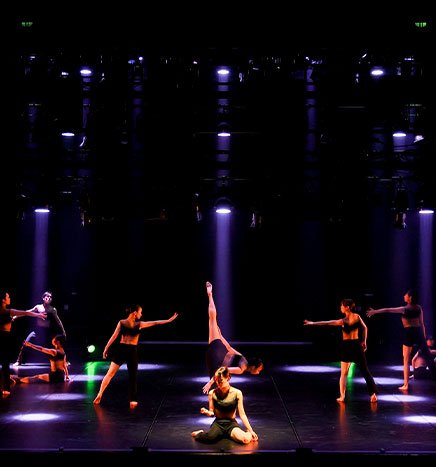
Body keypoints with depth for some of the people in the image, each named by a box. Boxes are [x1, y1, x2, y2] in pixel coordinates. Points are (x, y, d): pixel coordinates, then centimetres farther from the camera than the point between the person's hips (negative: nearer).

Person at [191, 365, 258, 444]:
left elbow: (242, 414, -3)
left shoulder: (236, 393, -6)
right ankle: (200, 433, -1)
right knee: (210, 437, -37)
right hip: (218, 423, 0)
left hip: (231, 424, 0)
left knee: (246, 439, -33)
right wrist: (207, 412, -19)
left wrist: (251, 431, -7)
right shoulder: (212, 393, -3)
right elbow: (212, 413, 4)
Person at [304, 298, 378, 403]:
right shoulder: (357, 317, -5)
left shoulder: (343, 321, -15)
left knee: (344, 374, 9)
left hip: (347, 347, -3)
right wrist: (364, 341, 16)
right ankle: (373, 393, 1)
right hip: (357, 345, 3)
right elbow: (364, 328, 6)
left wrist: (312, 323, -9)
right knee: (365, 371, 7)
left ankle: (342, 396, 5)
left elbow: (326, 323, -13)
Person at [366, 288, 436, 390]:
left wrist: (375, 311, -3)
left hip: (409, 333, -4)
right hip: (419, 332, 5)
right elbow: (422, 323, 9)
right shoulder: (419, 308, 4)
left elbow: (387, 310, -10)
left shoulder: (405, 309, -11)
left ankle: (406, 385, 2)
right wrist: (424, 336, 17)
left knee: (406, 360, 3)